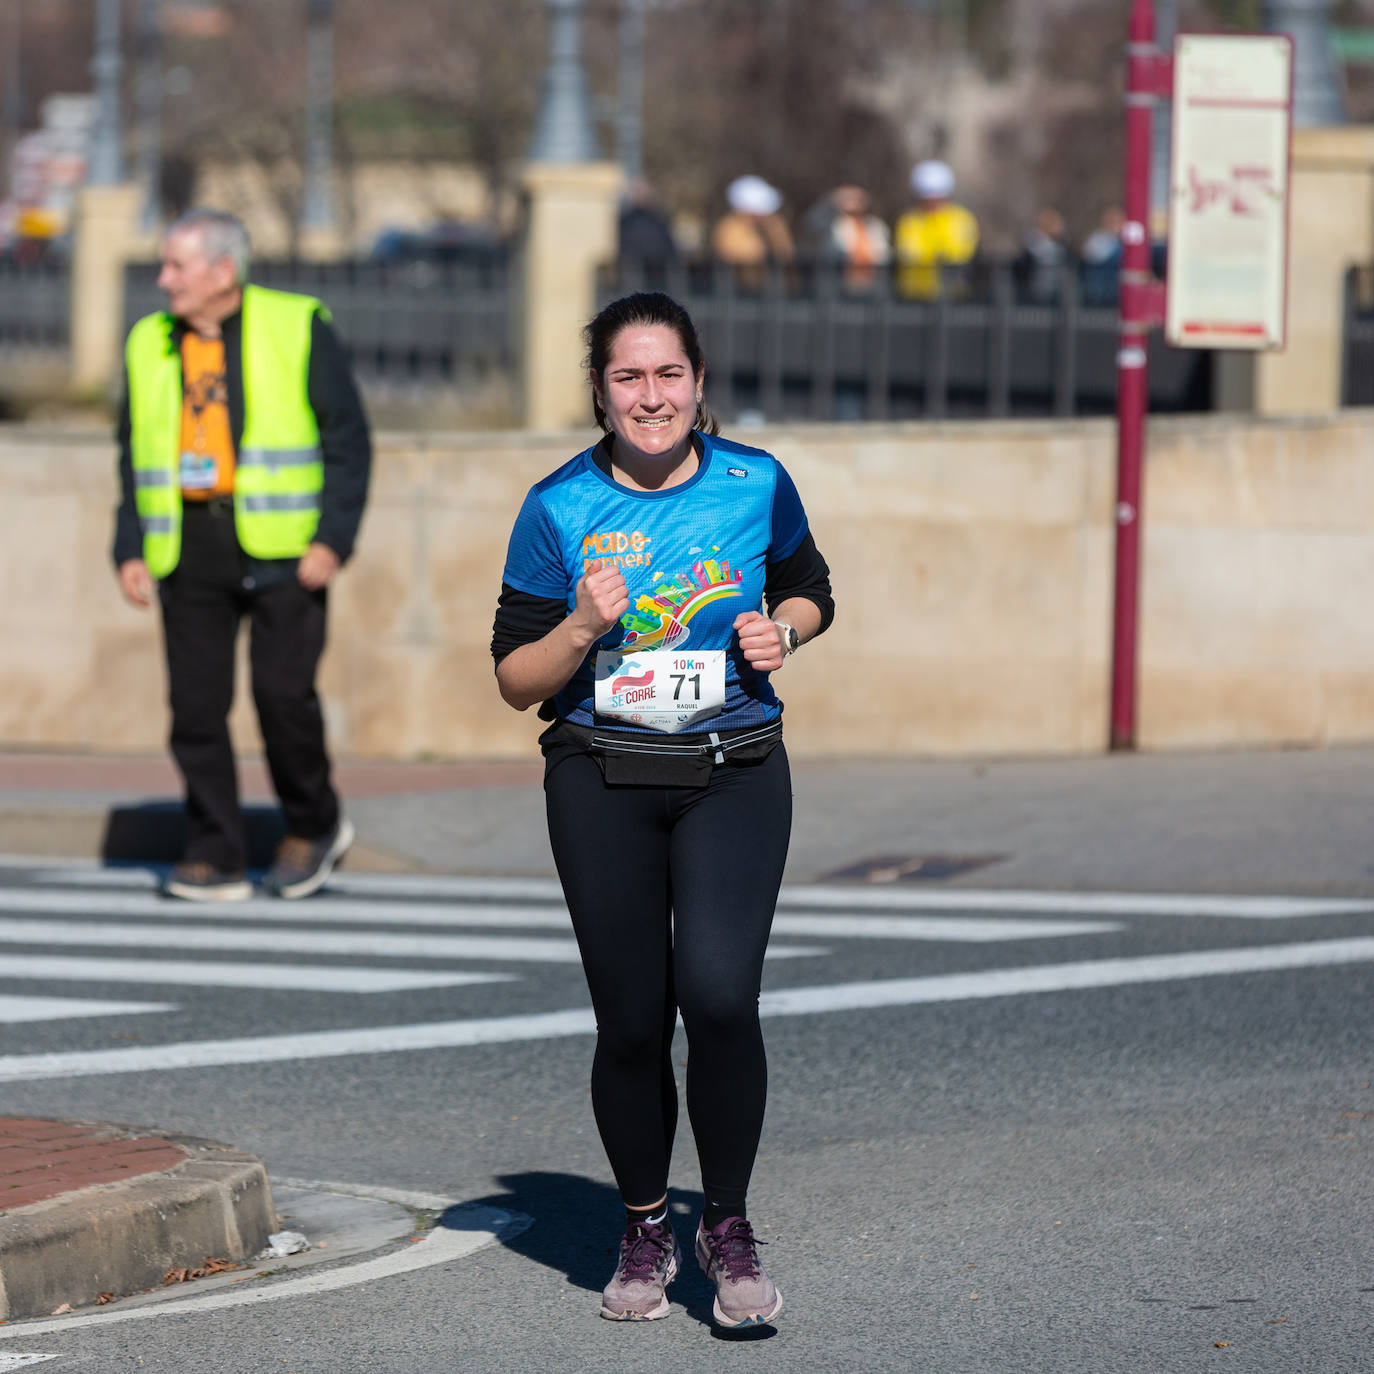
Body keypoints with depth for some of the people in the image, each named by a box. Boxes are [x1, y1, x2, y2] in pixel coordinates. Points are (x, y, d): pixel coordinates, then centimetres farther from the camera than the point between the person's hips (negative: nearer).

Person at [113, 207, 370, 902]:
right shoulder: (150, 345, 11)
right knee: (197, 702, -1)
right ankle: (214, 858, 5)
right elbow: (133, 456, 17)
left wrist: (333, 540, -11)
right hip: (189, 549, 4)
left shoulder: (297, 329, 0)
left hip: (282, 548, -4)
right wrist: (130, 551, 5)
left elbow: (348, 440, -1)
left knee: (282, 689, -12)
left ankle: (314, 826, 10)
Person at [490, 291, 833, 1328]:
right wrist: (584, 628, -18)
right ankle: (646, 1232, 27)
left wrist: (782, 630, -4)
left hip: (735, 774, 0)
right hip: (601, 783, 0)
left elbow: (810, 592, 18)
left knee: (719, 995, -19)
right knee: (632, 1022, 3)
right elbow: (516, 679, 1)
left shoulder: (755, 484, 0)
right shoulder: (559, 507, -3)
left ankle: (730, 1227, 1)